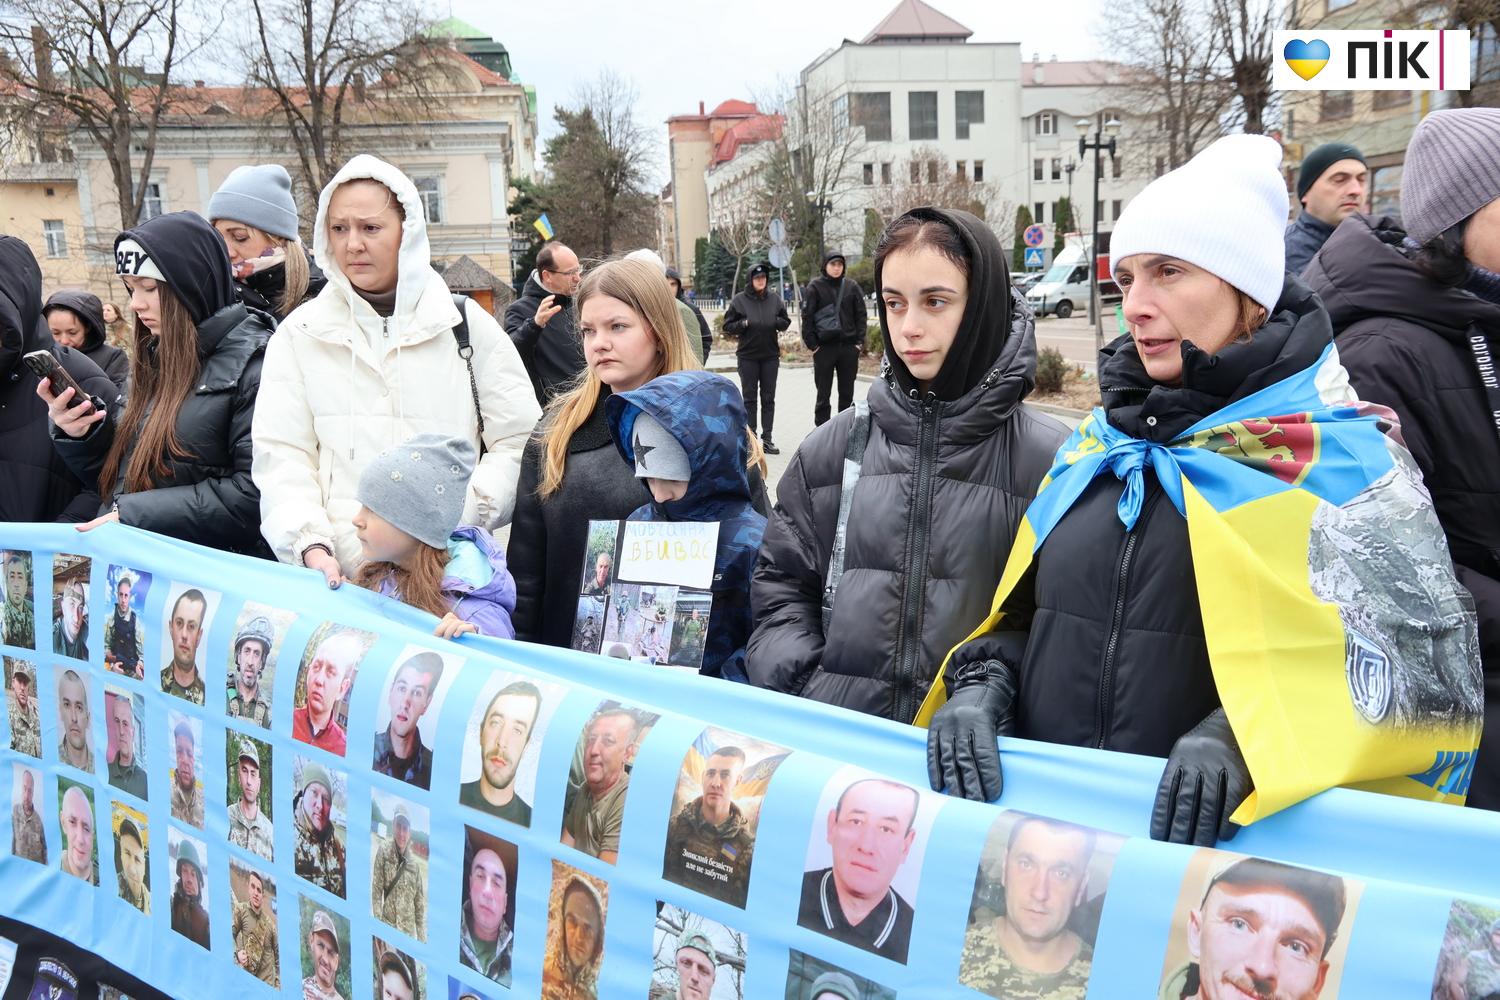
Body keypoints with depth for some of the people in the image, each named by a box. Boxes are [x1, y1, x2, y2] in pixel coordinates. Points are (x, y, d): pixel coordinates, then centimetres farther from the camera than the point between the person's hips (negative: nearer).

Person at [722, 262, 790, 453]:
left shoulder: (775, 300, 5)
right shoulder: (739, 300, -2)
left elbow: (786, 321, 11)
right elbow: (728, 326, 0)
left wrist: (776, 322, -10)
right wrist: (744, 324, -17)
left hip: (770, 355, 2)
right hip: (748, 356, -2)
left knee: (768, 398, 5)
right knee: (750, 398, 3)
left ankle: (767, 438, 10)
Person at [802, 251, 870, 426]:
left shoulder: (851, 286, 6)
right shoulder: (815, 287, -1)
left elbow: (861, 315, 8)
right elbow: (807, 317, -2)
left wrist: (860, 342, 0)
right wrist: (812, 344, -8)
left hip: (849, 346, 2)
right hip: (824, 347, -2)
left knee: (847, 393, 9)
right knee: (823, 393, 3)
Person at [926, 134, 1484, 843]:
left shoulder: (1340, 458, 0)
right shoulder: (1098, 444, 15)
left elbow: (1419, 668, -7)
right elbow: (1022, 612, 20)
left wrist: (1247, 734, -20)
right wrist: (982, 684, 0)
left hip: (1219, 831, -5)